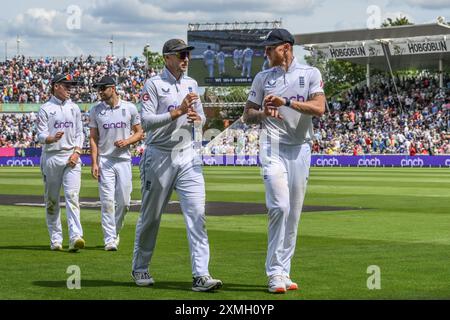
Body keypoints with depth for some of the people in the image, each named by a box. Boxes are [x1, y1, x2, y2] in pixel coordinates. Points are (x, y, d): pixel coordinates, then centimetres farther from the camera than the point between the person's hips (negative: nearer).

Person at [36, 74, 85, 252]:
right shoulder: (45, 109, 1)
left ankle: (75, 237, -22)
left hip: (71, 157, 2)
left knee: (72, 196, -12)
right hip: (51, 157, -2)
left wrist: (76, 152, -3)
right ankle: (55, 239, 13)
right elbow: (40, 135, -6)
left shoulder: (74, 108, 13)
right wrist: (52, 138, -28)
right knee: (51, 199, 4)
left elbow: (80, 133, 13)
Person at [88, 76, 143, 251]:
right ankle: (109, 239, -3)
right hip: (104, 161, -1)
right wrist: (94, 163, -6)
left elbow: (139, 133, 9)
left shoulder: (130, 108, 3)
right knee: (107, 201, -6)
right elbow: (93, 138, 4)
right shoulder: (96, 110, 3)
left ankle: (115, 231, 25)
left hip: (124, 159, 1)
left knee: (124, 201, 2)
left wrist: (127, 141, -12)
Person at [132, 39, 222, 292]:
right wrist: (178, 111, -23)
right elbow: (146, 121, -15)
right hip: (159, 157, -4)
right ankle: (140, 269, 25)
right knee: (150, 216, 7)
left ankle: (201, 275, -13)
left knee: (197, 214, -8)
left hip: (187, 157, 4)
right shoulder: (154, 85, -6)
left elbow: (202, 117, 21)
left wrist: (197, 117, -3)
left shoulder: (191, 84, 13)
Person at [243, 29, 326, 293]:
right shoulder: (263, 78, 10)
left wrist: (286, 102, -19)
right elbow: (248, 115, 10)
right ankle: (276, 273, -14)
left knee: (294, 213, 4)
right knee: (280, 206, -17)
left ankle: (283, 272, 13)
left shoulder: (310, 74, 4)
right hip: (273, 148, -1)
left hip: (301, 149, 1)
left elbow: (319, 108, -10)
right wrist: (264, 113, -11)